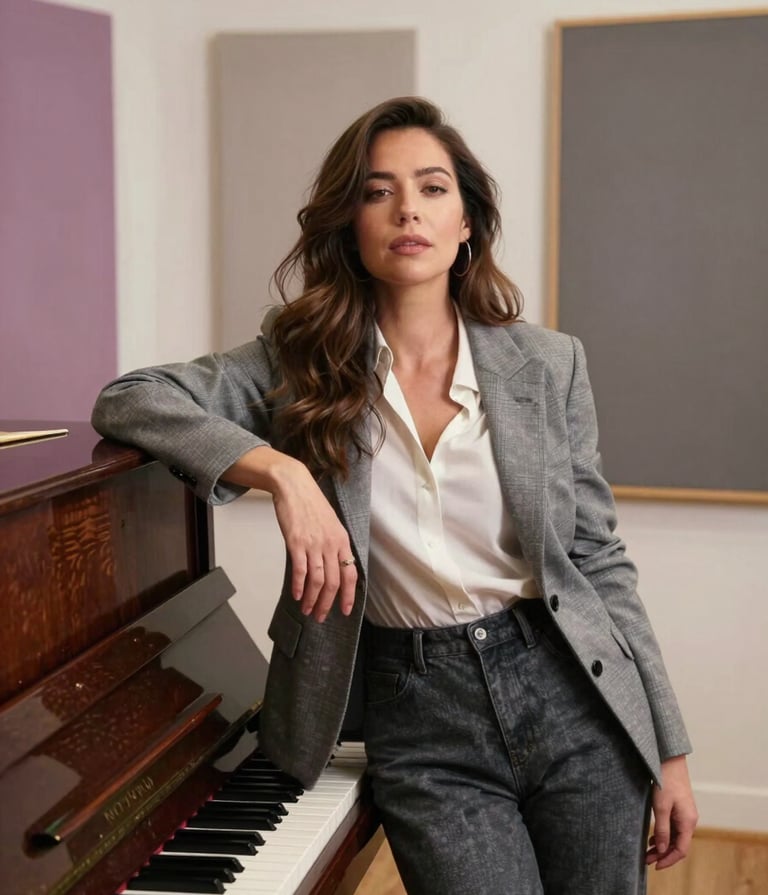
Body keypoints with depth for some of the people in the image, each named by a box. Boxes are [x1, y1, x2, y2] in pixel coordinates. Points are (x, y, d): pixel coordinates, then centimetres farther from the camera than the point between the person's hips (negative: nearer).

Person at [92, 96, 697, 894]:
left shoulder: (548, 365, 1)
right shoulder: (304, 364, -1)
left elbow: (599, 560, 5)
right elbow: (127, 400, -10)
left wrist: (667, 750, 5)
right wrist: (278, 470, -24)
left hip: (568, 692, 2)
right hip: (418, 720, -1)